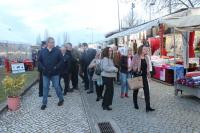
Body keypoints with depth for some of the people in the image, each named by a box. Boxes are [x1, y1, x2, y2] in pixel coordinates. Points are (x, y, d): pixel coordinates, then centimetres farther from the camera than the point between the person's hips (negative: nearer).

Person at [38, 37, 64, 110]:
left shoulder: (57, 51, -4)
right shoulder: (43, 51, 2)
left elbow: (61, 60, -4)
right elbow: (39, 61, 7)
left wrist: (56, 67, -16)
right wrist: (42, 68, -8)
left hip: (55, 73, -2)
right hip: (45, 73, 2)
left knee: (57, 87, 6)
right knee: (45, 88, 8)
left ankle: (61, 99, 29)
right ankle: (44, 103, 19)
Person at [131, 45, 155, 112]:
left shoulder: (146, 57, 8)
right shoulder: (135, 57, -9)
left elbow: (147, 67, 15)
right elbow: (133, 66, -10)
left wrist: (148, 74, 11)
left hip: (144, 76, 4)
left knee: (147, 91, -4)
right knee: (136, 91, 12)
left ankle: (148, 106, -1)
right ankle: (135, 104, 30)